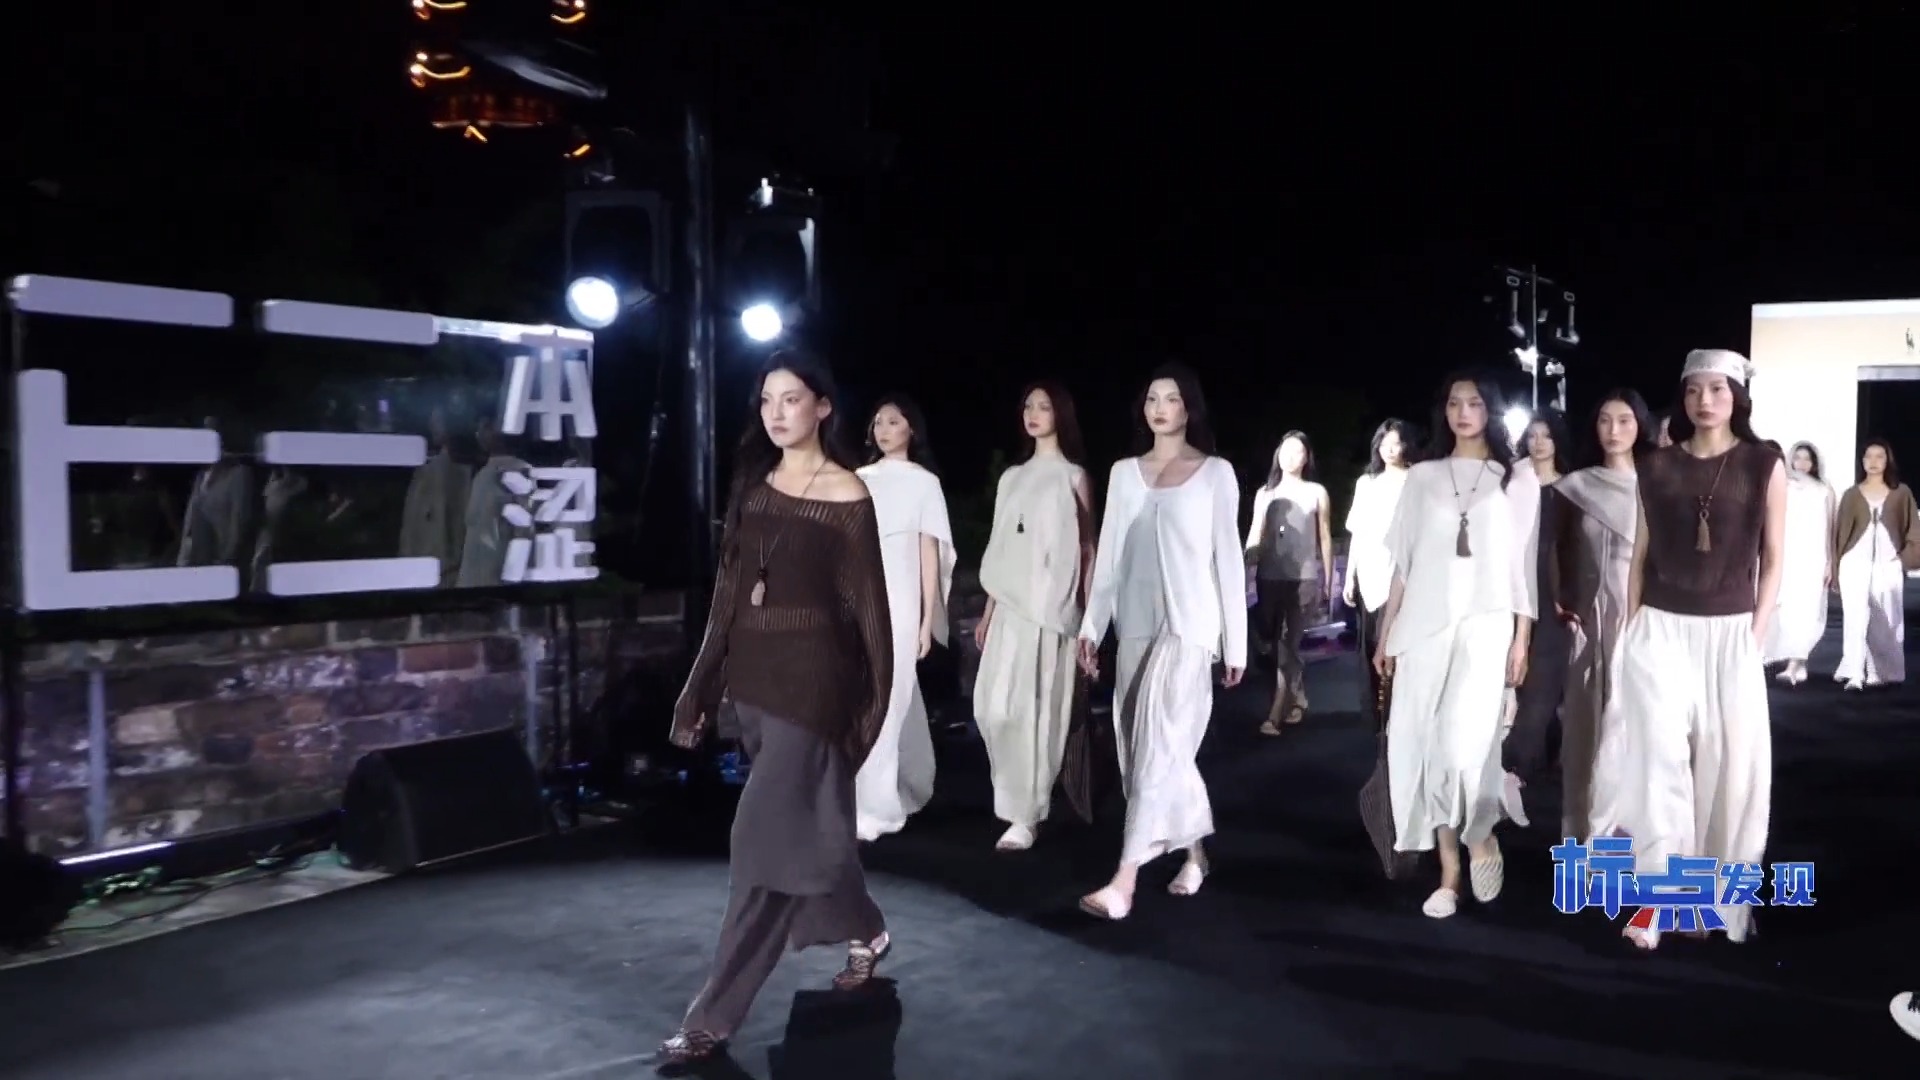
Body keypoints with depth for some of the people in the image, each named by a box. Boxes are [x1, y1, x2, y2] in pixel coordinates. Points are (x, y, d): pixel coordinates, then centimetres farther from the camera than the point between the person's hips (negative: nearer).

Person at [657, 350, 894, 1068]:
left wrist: (870, 705, -6)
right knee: (806, 826, 18)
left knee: (768, 837, -6)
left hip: (811, 677, -7)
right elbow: (727, 595, 10)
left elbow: (867, 604, -6)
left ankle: (713, 1016, 1)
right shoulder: (753, 485, 9)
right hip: (753, 675, 7)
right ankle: (866, 932, 42)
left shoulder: (847, 496, -8)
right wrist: (701, 688, 9)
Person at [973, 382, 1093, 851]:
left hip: (1053, 606, -4)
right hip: (1010, 607, 5)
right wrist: (988, 610, 12)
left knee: (1039, 707, -5)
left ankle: (1026, 814, 2)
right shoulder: (1011, 477, 16)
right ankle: (1019, 802, 17)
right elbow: (1000, 550, 15)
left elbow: (1087, 548, -1)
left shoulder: (1073, 477, 2)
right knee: (993, 707, -1)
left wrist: (1091, 614, -7)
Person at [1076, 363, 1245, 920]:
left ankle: (1125, 881, -14)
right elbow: (1109, 555, 11)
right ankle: (1195, 852, 27)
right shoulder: (1123, 473, 11)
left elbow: (1229, 558, 0)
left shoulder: (1216, 473, 1)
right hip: (1136, 624, 5)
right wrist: (1091, 625, 5)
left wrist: (1237, 641, -1)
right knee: (1153, 747, 9)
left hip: (1188, 624, -5)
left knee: (1159, 746, -11)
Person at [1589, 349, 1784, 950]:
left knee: (1727, 767, 4)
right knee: (1656, 759, -8)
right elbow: (1640, 557, 8)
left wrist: (1756, 636, -5)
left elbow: (1772, 559, 1)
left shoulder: (1764, 467, 0)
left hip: (1728, 633, 0)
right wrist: (1631, 634, 4)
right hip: (1660, 631, 0)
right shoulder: (1657, 468, 5)